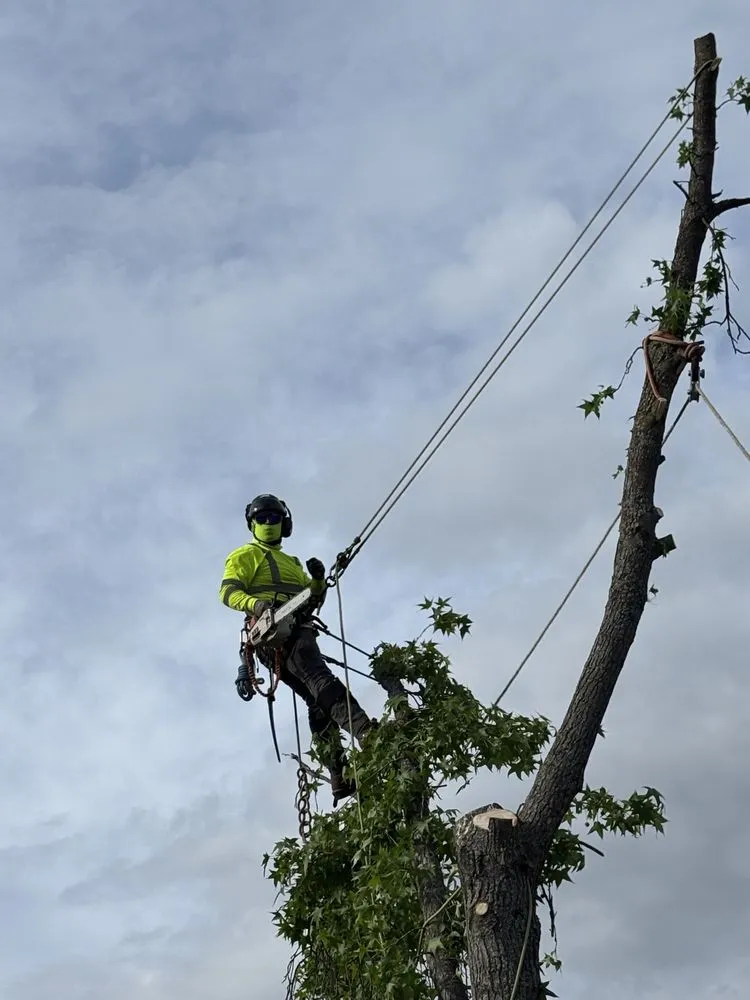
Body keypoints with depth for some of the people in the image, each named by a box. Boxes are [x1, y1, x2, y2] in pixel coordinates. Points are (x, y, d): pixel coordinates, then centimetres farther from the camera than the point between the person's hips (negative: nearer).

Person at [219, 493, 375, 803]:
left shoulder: (293, 563, 37)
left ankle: (339, 778, -11)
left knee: (319, 701, -4)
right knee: (321, 680, -28)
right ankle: (366, 733, -47)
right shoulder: (245, 555, 16)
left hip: (300, 632, 8)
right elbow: (228, 592, -1)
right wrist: (256, 603, -22)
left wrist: (319, 579, 6)